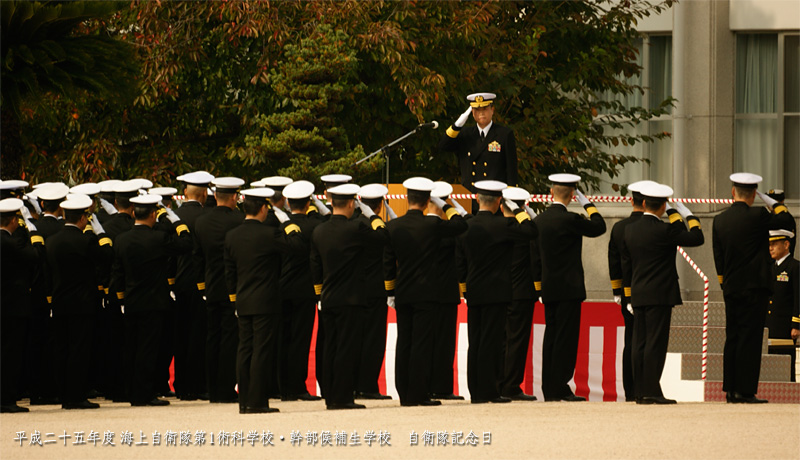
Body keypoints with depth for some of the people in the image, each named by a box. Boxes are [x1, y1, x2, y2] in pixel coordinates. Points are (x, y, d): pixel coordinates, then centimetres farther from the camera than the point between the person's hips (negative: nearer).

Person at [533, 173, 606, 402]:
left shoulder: (539, 220, 8)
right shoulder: (569, 220, -14)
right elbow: (599, 227, 0)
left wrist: (539, 286, 19)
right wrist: (587, 204, 9)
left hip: (548, 289, 7)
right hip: (569, 288, -7)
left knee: (551, 337, 9)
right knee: (566, 338, -5)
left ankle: (549, 389, 9)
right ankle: (559, 389, -7)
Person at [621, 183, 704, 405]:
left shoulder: (629, 230, 8)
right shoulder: (664, 230, -13)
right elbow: (697, 238, -8)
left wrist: (629, 297, 20)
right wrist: (688, 216, 8)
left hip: (638, 295, 7)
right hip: (659, 295, -7)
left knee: (640, 343, 7)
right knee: (655, 343, -7)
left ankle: (640, 391, 8)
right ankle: (651, 391, -11)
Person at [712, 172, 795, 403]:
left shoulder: (719, 220, 5)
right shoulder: (757, 216, -12)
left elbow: (718, 257, 11)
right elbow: (785, 218, 2)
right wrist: (769, 201, 13)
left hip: (730, 289, 6)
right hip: (754, 288, -6)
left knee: (732, 339, 10)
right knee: (750, 339, -5)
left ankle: (730, 389, 11)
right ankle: (745, 390, -8)